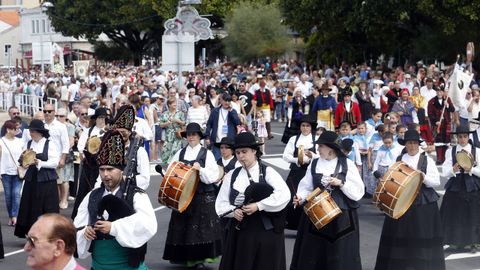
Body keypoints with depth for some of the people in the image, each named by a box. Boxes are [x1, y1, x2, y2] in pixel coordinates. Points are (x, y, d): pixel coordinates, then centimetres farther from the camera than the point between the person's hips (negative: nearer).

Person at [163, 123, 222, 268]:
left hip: (203, 197, -3)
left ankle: (200, 259, 1)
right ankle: (187, 257, 12)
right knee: (183, 227, 3)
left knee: (201, 227, -5)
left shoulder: (207, 154, 1)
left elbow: (214, 176, -5)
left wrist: (200, 170, -18)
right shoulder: (180, 153, 11)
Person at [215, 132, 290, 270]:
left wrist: (258, 205, -21)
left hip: (266, 231, -3)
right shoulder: (232, 175, 8)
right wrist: (233, 211, -11)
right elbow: (221, 203, 9)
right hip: (240, 231, 3)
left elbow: (284, 195, -16)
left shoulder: (268, 172, -3)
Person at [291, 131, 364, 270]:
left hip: (341, 216, -2)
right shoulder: (314, 164, 5)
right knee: (313, 254, 7)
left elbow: (358, 192, -5)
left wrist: (341, 183, -17)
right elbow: (307, 187, 4)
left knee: (339, 258, 4)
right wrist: (300, 197, -15)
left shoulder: (347, 164, -3)